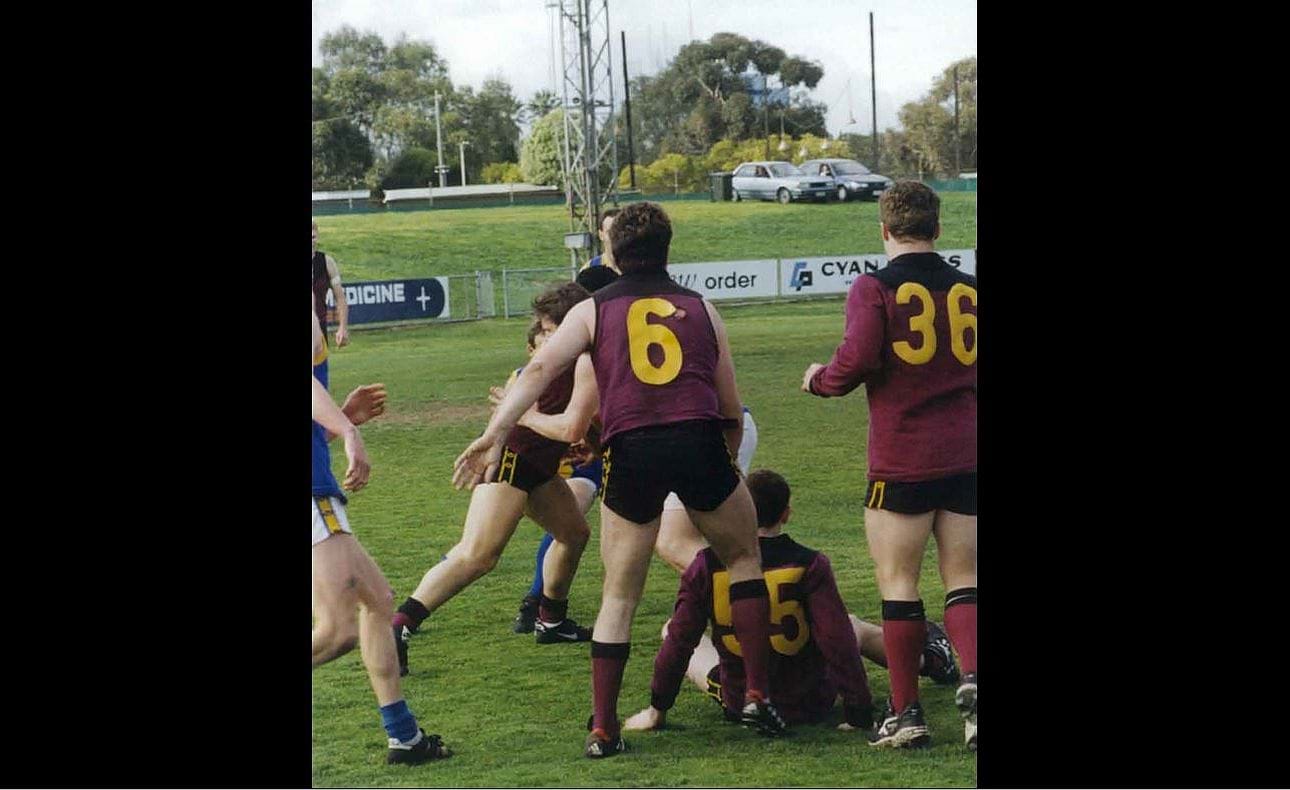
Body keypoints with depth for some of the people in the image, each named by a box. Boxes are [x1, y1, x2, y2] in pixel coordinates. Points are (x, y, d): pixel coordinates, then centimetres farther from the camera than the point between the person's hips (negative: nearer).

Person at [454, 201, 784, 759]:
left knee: (619, 596, 13)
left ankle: (603, 729, 10)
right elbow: (732, 410, 19)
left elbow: (541, 367, -1)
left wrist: (495, 433, -7)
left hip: (629, 452, 0)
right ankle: (758, 697, 17)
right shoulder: (700, 307, 19)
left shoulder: (593, 310, 15)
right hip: (699, 442, 0)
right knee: (744, 559, 23)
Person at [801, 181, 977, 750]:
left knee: (899, 582, 3)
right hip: (964, 458, 4)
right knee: (962, 580, 9)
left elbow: (857, 360, -16)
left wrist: (818, 380, 4)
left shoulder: (875, 289, -6)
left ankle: (906, 714, 5)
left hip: (901, 462, -4)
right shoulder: (967, 289, 7)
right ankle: (971, 677, -14)